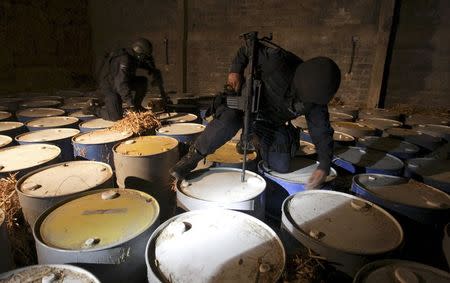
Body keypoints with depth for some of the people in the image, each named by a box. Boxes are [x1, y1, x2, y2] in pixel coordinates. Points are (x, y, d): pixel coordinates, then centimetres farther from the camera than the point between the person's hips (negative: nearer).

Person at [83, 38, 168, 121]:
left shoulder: (135, 58, -5)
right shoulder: (124, 61, -31)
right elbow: (121, 85, -37)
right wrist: (131, 105, -37)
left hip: (121, 82, 8)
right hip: (109, 87, -8)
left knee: (143, 81, -6)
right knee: (116, 117, -16)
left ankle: (137, 106, 8)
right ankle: (93, 107, 6)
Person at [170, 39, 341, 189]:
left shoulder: (316, 100, -15)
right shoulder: (279, 61, -28)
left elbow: (322, 133, -11)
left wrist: (324, 166, -22)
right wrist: (236, 70, -27)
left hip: (272, 123, 5)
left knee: (281, 166, -4)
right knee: (229, 120, -40)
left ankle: (259, 139, 27)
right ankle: (193, 156, -19)